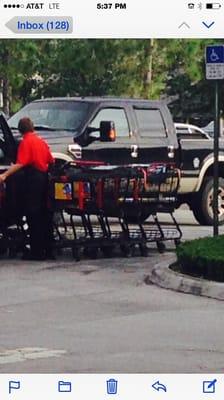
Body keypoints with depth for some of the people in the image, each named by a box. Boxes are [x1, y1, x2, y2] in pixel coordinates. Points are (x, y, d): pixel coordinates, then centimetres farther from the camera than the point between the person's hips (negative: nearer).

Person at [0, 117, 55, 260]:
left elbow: (20, 164, -20)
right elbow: (51, 160, 18)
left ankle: (37, 251, -6)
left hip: (33, 177, -7)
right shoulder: (41, 141, 12)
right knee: (44, 214, 12)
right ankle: (48, 249, 15)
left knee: (33, 215, -5)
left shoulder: (26, 142, -10)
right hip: (44, 176, 7)